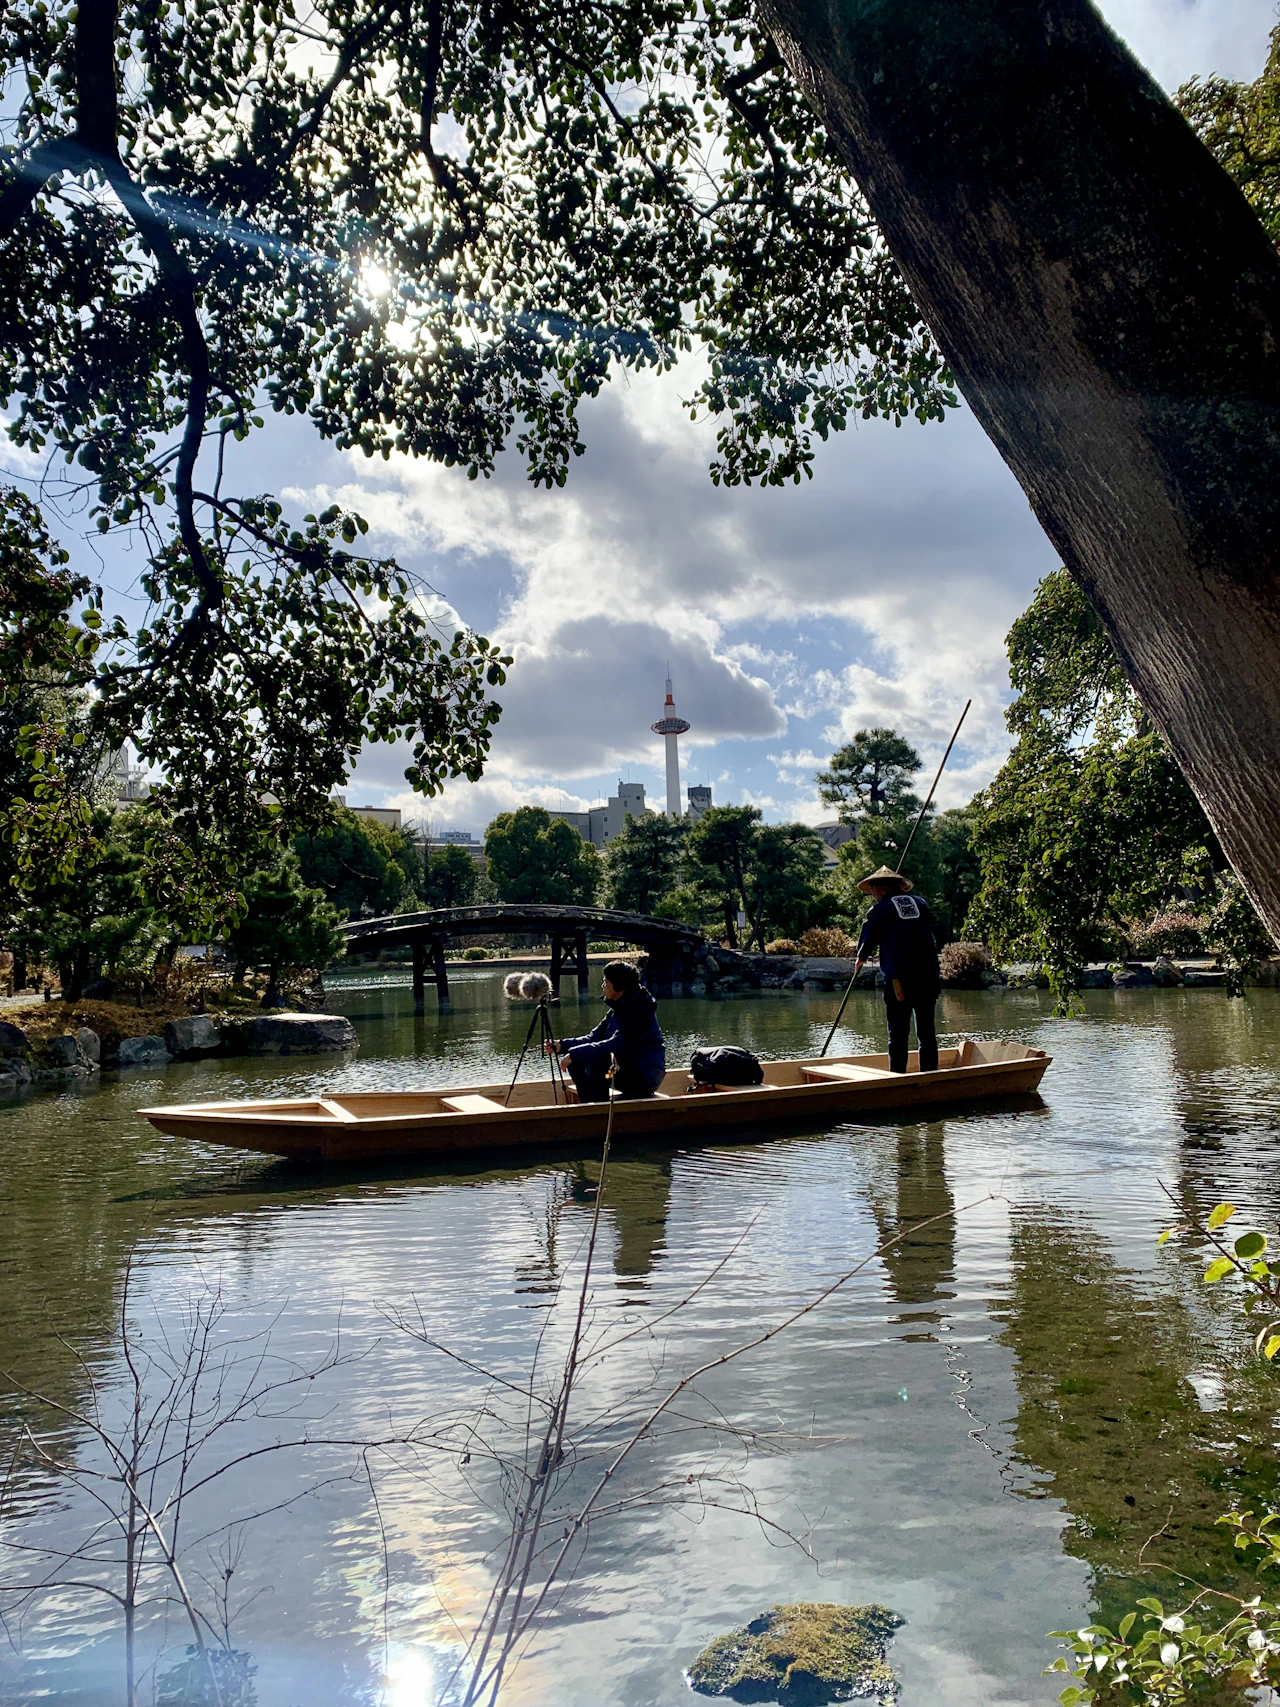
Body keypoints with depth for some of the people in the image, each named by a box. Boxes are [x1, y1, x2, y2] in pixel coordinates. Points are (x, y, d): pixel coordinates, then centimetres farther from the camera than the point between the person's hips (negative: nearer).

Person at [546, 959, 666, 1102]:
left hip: (645, 1077, -9)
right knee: (576, 1061, -1)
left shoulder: (639, 1011, -20)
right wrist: (561, 1045, -5)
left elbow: (617, 1045, -30)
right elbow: (594, 1038, 9)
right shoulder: (617, 1010, 9)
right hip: (624, 1070, 9)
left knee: (595, 1061, -29)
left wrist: (575, 1054, -30)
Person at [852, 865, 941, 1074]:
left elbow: (867, 938, 15)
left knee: (898, 1034, -2)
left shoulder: (880, 909, 2)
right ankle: (930, 1074, 11)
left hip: (899, 978, -4)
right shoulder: (920, 904, 14)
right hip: (929, 975, 4)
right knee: (927, 1031, 10)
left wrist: (860, 959, 34)